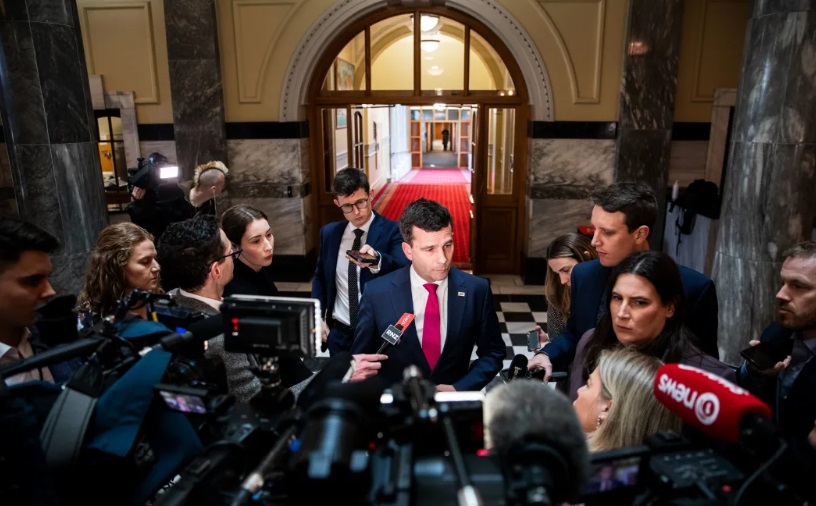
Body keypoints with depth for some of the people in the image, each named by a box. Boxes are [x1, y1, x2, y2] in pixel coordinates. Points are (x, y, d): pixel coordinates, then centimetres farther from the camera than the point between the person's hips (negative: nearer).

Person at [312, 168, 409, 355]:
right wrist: (318, 318, 3)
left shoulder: (391, 230, -11)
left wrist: (376, 260, -50)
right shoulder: (329, 233, 4)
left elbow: (403, 269, -29)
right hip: (339, 333, 4)